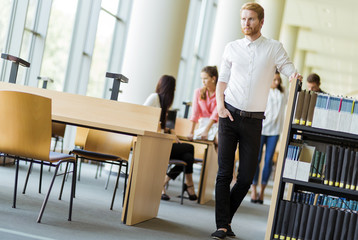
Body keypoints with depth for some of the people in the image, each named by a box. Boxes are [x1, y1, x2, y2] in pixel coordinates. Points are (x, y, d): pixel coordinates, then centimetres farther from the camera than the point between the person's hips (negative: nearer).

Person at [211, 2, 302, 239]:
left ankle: (226, 219, 19)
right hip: (230, 115, 0)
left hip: (254, 120, 0)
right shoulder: (232, 47, 9)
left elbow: (291, 72, -1)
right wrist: (220, 105, -5)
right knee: (224, 173, -4)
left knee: (246, 177, 1)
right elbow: (222, 80, 12)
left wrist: (296, 77, -26)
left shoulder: (274, 48, 5)